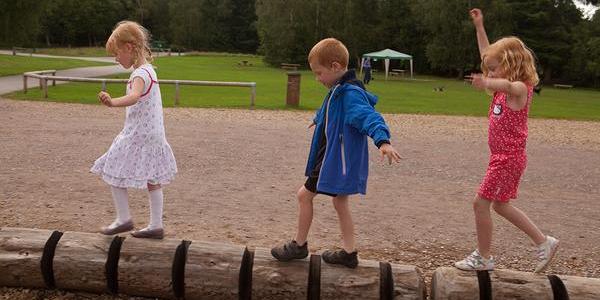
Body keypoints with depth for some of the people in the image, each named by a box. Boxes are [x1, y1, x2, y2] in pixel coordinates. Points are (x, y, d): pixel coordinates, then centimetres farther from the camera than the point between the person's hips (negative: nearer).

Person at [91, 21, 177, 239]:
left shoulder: (140, 74, -19)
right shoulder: (148, 70, 11)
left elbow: (134, 97, -41)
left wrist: (113, 102, -56)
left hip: (137, 135, -10)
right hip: (153, 134, 10)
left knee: (114, 173, 3)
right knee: (152, 181, 12)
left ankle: (124, 219, 11)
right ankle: (156, 226, 18)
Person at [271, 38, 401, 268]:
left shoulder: (350, 94, -21)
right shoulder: (338, 90, 10)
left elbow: (369, 116, -36)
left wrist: (382, 141, -55)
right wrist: (319, 119, 55)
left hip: (337, 160, -10)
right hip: (334, 158, 10)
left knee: (305, 195, 2)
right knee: (340, 202, 15)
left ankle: (299, 246, 18)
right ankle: (349, 253, 23)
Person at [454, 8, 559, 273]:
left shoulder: (520, 88, -16)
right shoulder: (505, 86, 10)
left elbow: (507, 85, -43)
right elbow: (487, 55, 19)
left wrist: (486, 83, -62)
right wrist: (479, 26, 19)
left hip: (508, 157, -10)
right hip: (504, 156, 10)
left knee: (481, 203, -4)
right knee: (500, 205, 17)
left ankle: (483, 258, 10)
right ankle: (544, 242, 26)